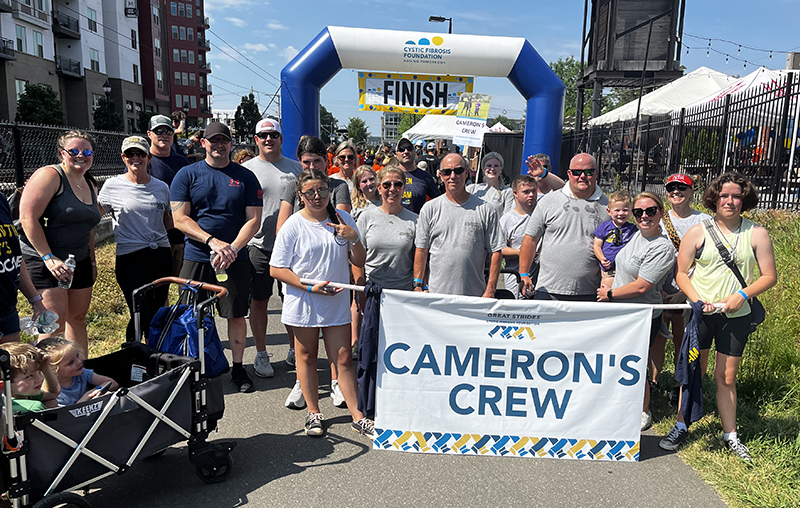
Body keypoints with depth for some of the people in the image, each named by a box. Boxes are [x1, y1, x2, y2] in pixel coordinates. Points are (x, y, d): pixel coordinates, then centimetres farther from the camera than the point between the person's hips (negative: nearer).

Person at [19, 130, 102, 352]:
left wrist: (92, 261, 19)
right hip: (45, 261, -7)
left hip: (80, 262, 8)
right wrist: (49, 258, -23)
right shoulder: (50, 176, -10)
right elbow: (28, 218, -18)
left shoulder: (90, 185, 14)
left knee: (78, 319, 12)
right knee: (56, 322, -11)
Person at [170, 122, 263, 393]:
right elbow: (180, 219, -3)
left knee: (237, 315, 7)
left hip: (235, 259, 1)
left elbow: (254, 220, 0)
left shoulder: (245, 177, 5)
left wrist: (232, 248, -15)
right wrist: (213, 241, -17)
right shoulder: (187, 174, 3)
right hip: (196, 259, 0)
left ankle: (238, 368, 24)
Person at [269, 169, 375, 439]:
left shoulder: (342, 219, 2)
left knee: (344, 359, 5)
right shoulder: (293, 226, -7)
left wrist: (354, 238, -14)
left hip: (337, 304, 2)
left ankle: (358, 417, 14)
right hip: (304, 304, -2)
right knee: (307, 357, 12)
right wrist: (310, 287, -17)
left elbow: (359, 262, 5)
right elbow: (276, 269, -7)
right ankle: (313, 412, 29)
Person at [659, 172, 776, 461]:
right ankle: (681, 427, 20)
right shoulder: (698, 232, 0)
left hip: (736, 317, 0)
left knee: (726, 377, 7)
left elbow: (769, 276, 2)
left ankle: (730, 435, 22)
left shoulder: (757, 234, 2)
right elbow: (681, 273, 1)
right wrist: (697, 300, -14)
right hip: (700, 313, 0)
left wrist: (742, 295, -14)